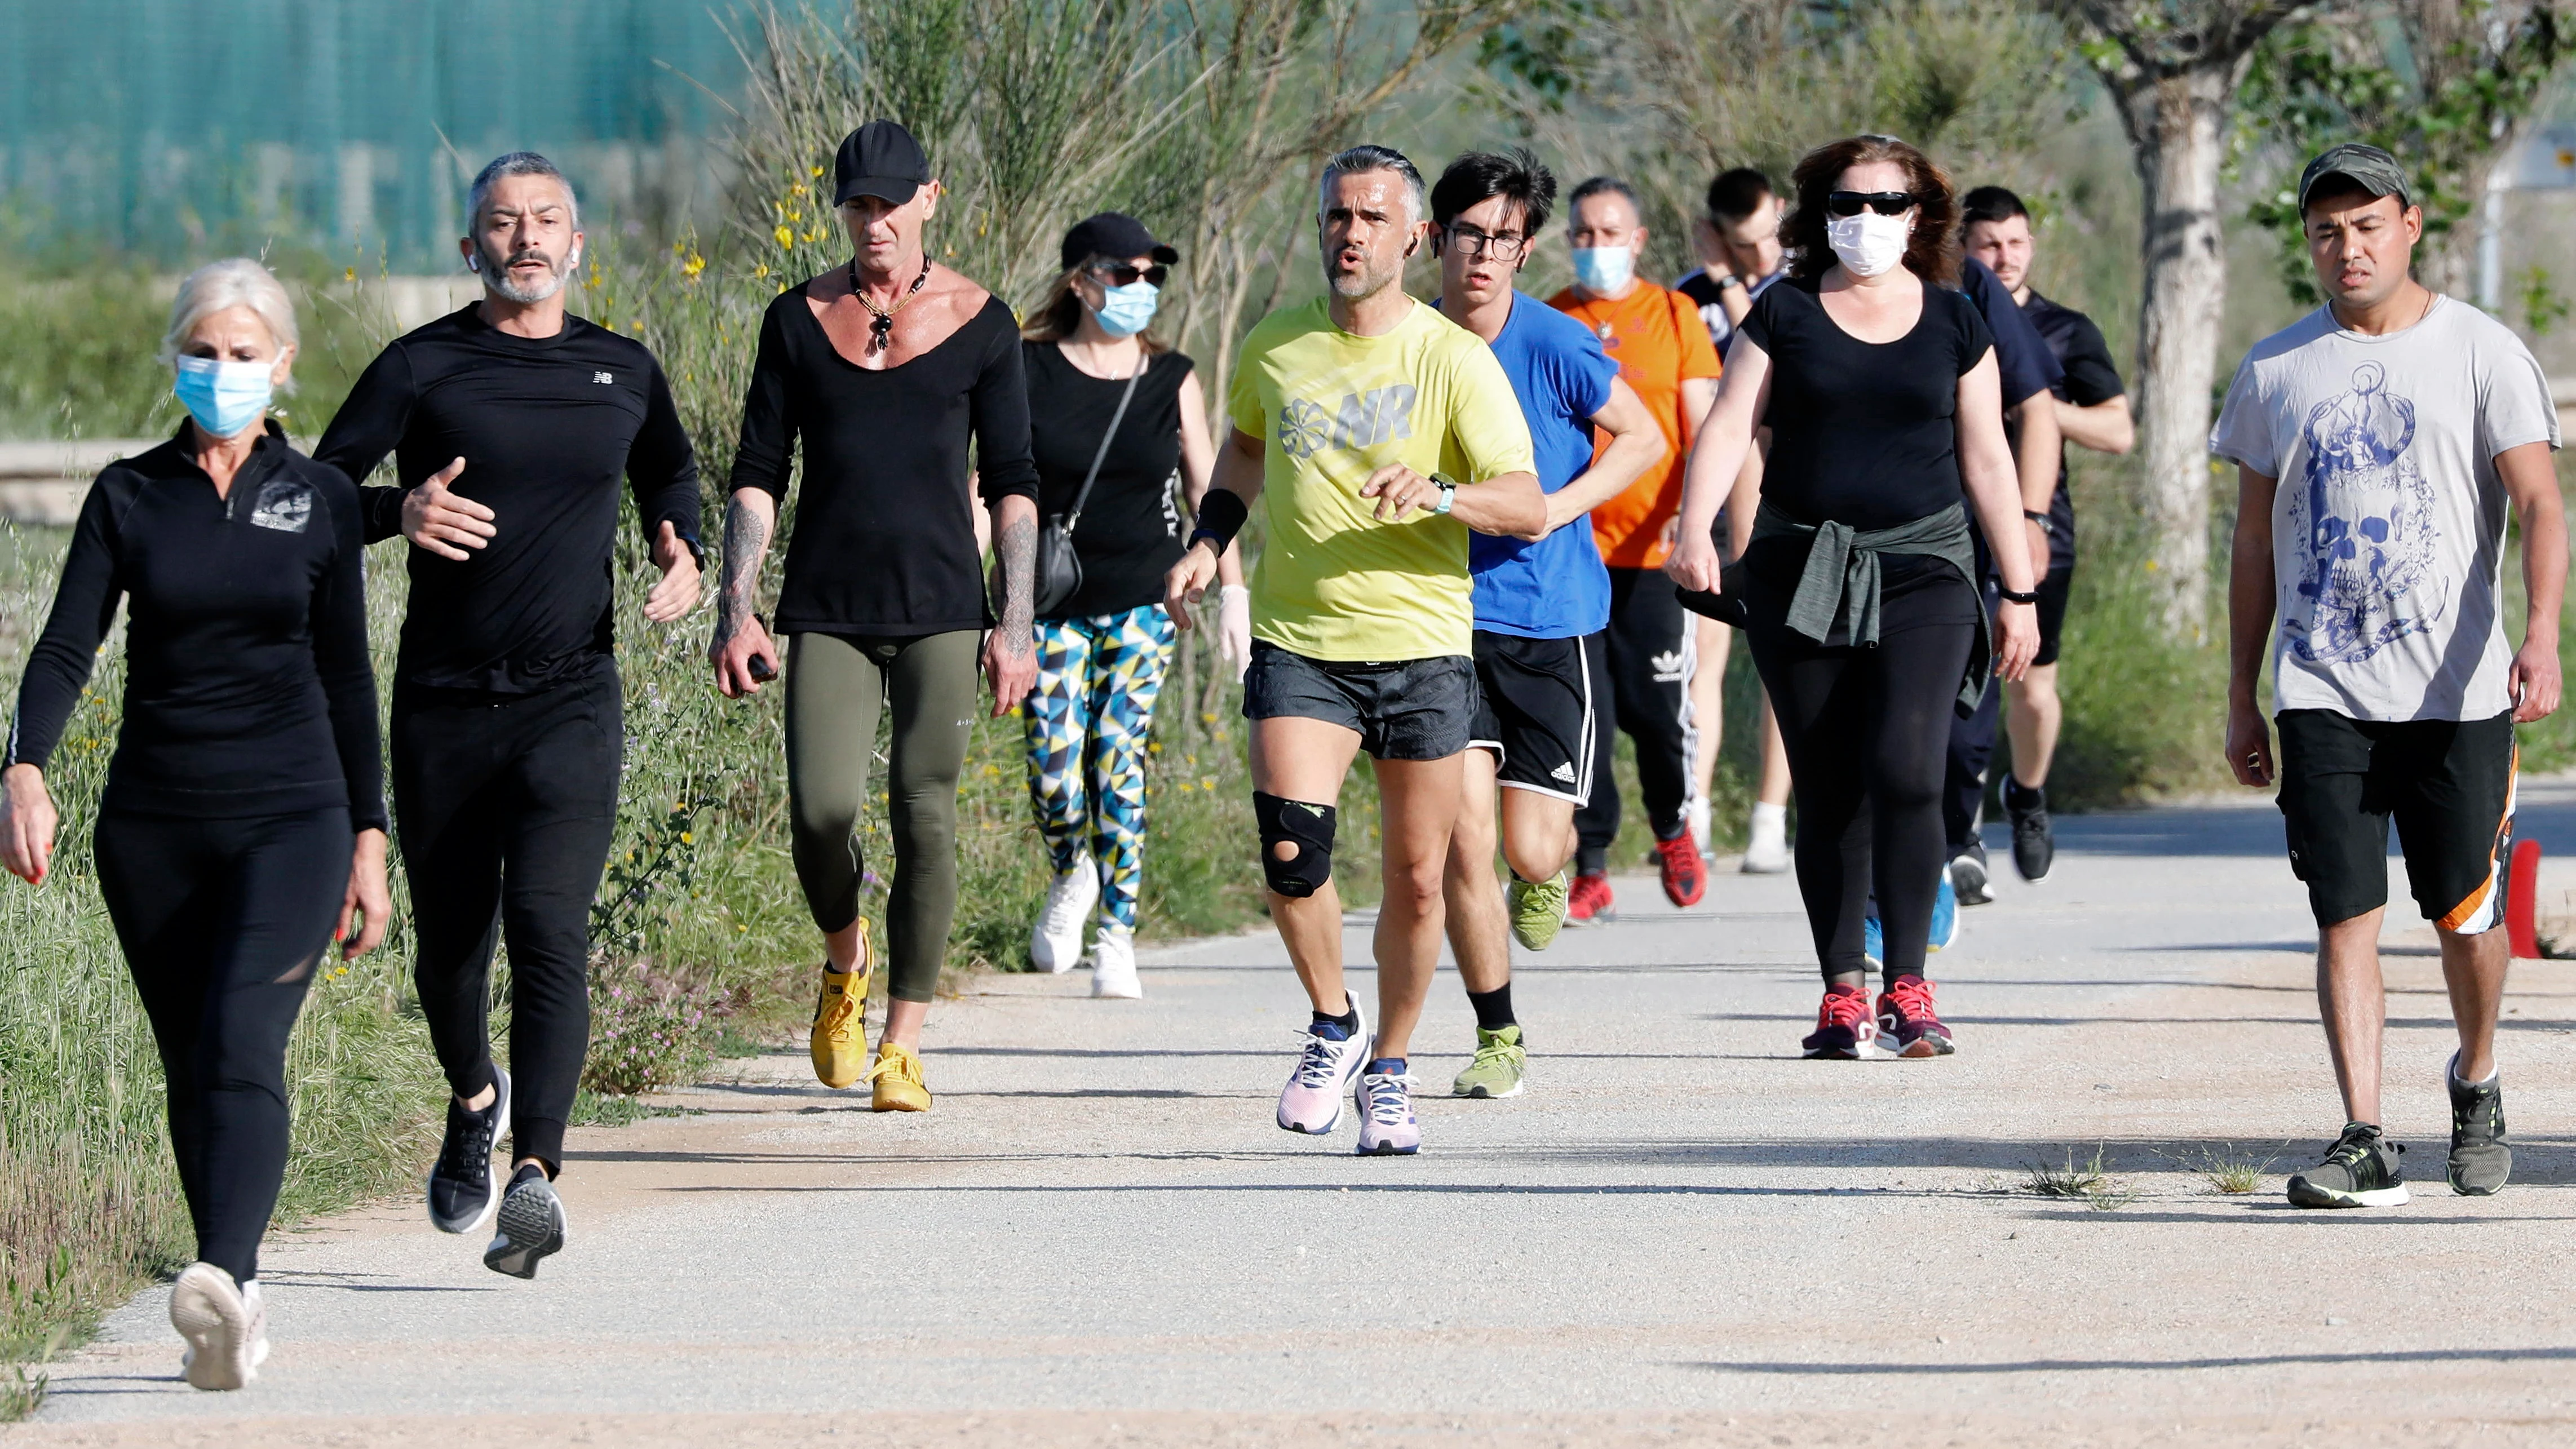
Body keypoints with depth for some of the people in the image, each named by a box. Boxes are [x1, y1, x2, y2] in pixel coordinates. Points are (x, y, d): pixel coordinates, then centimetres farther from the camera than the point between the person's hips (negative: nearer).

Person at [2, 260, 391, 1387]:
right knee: (190, 1070, 7)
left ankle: (222, 1290, -38)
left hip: (289, 815, -2)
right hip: (153, 822, 2)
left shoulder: (319, 500, 6)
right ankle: (234, 1306, 18)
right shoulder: (128, 498, 6)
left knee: (242, 1043, -21)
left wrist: (368, 841, 8)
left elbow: (346, 678, 10)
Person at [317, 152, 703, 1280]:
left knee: (549, 929, -18)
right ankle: (474, 1102, 43)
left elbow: (667, 471, 29)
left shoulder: (623, 373, 9)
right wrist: (398, 511, -23)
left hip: (571, 700, 0)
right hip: (443, 707, 0)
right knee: (449, 941, 10)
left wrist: (682, 556, 8)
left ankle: (535, 1177, -29)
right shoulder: (422, 369, 0)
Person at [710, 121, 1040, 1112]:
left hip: (942, 613, -1)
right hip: (826, 611, 1)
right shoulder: (800, 320, 7)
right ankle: (843, 960, 18)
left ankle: (903, 1047, 0)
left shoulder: (980, 323, 3)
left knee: (924, 816, -8)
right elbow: (758, 474, 8)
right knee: (820, 810, -13)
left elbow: (1011, 483, 5)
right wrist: (737, 609, -2)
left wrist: (1016, 623, -2)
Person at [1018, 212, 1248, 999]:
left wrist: (1234, 590, 3)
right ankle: (1072, 878, 26)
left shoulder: (1171, 380, 5)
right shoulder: (1028, 369, -1)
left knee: (1118, 764, -9)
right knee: (1054, 774, -6)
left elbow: (1209, 490, 9)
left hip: (1143, 603, 0)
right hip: (1052, 603, 0)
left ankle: (1117, 935, 0)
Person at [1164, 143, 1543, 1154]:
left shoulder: (1452, 359, -6)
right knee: (1290, 847, -18)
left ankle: (1389, 1069, 24)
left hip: (1424, 648, -1)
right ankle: (1333, 1026, 6)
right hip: (1298, 644, 1)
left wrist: (1438, 493, -30)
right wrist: (1209, 541, 13)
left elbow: (1528, 508, -13)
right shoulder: (1275, 348, 5)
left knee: (1417, 879, 3)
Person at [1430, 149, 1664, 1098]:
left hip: (1548, 617, -1)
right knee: (1463, 837, -10)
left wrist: (1556, 506, -14)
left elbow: (1643, 439, -2)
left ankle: (1546, 874, 37)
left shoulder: (1553, 345, -11)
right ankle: (1497, 1038, 6)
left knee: (1532, 850, -3)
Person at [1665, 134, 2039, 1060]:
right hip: (1799, 572, 1)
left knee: (1904, 767, -17)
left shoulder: (1953, 324, 9)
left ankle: (1908, 987, -10)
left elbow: (1986, 460, 11)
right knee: (1827, 790, 0)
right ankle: (1842, 994, 6)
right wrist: (1694, 529, -20)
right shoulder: (1786, 316, 6)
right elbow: (1728, 428, -3)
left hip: (1921, 568, -1)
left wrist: (2019, 593, 11)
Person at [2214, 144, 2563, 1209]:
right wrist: (2241, 699, 12)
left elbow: (2539, 505, -8)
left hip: (2458, 688, -2)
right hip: (2322, 692, 2)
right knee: (2345, 916, -7)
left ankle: (2475, 1082, 31)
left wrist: (2541, 634, -24)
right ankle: (2365, 1142, -9)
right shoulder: (2276, 370, 10)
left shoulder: (2482, 354, 1)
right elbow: (2255, 541, 15)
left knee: (2466, 914, 4)